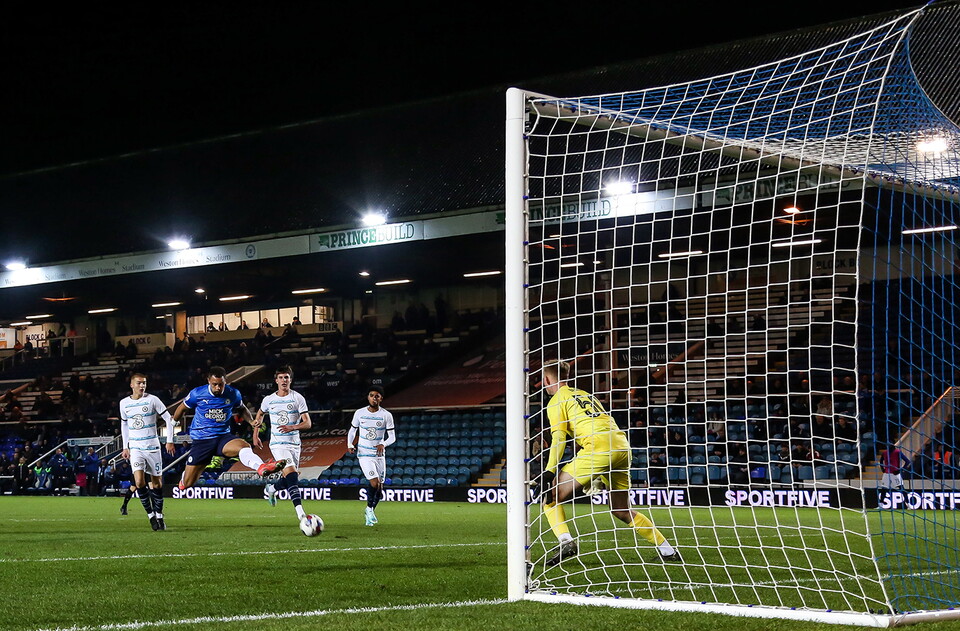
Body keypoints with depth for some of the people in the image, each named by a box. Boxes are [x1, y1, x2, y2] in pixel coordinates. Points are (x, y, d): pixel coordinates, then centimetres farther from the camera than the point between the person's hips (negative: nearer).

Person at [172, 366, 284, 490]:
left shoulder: (233, 394, -3)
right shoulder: (197, 393, -8)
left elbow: (242, 409, 19)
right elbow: (182, 408, 12)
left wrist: (251, 421, 1)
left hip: (223, 437, 0)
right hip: (201, 441, 0)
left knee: (244, 446, -35)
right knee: (187, 484, -1)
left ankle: (261, 468, -66)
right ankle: (185, 476, 40)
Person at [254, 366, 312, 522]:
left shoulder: (298, 398, -3)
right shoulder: (269, 400, 2)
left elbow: (307, 423, -7)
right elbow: (260, 414, 24)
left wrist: (292, 427, -26)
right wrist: (255, 435, 19)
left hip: (295, 443, 3)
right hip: (278, 444, -3)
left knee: (293, 479, 11)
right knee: (292, 475, -22)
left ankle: (271, 489, 44)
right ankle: (300, 513, -31)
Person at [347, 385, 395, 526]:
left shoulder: (386, 415, -2)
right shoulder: (359, 413, -1)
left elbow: (392, 436, 0)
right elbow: (352, 431, 12)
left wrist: (383, 444, -21)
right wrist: (350, 445, -5)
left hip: (379, 455, 2)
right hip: (364, 455, -2)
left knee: (380, 487, 4)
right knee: (375, 483, -20)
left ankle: (370, 511, 28)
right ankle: (369, 508, 4)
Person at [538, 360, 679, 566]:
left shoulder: (557, 401, 9)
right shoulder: (586, 395, 31)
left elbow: (558, 439, -4)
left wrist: (549, 472, -8)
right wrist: (597, 476, 36)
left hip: (598, 448, -7)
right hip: (622, 448, 7)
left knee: (551, 497, -2)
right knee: (622, 511, 21)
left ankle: (566, 541, -24)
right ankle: (667, 550, 18)